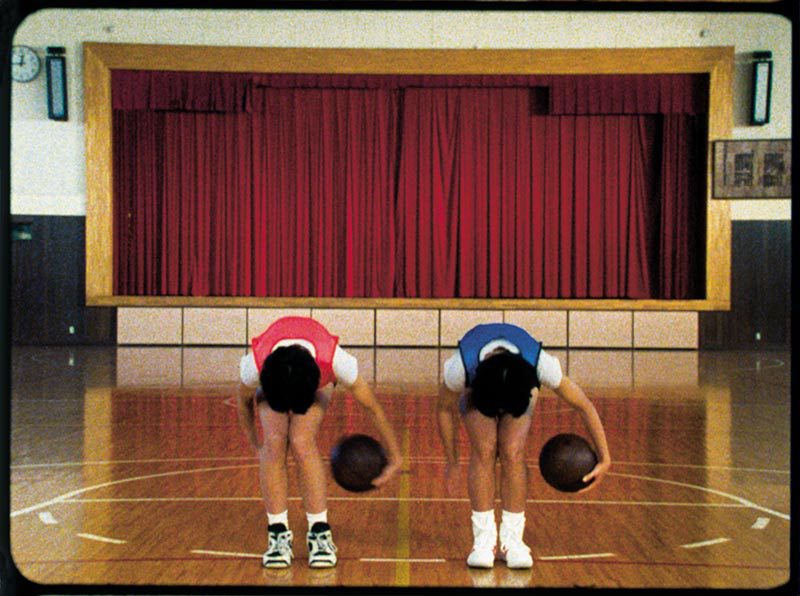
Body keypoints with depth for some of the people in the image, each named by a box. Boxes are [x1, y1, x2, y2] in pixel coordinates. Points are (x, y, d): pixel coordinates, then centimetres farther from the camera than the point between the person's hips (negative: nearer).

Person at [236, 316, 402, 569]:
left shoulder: (336, 361, -42)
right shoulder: (254, 365, -40)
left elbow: (373, 407, -26)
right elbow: (244, 402, -14)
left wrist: (394, 458, -17)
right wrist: (256, 445, -3)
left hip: (318, 377, -1)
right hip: (271, 378, 1)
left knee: (302, 442, -25)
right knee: (274, 442, -23)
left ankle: (320, 533, -16)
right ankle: (278, 535, -14)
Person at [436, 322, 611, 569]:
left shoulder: (540, 364, -42)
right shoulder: (460, 367, -42)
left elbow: (585, 407, -27)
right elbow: (444, 409, -19)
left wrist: (604, 459, -24)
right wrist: (452, 462, -11)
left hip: (520, 388, 0)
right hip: (475, 389, 0)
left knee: (513, 452, -19)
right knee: (484, 450, -20)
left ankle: (511, 541, -10)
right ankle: (483, 540, -12)